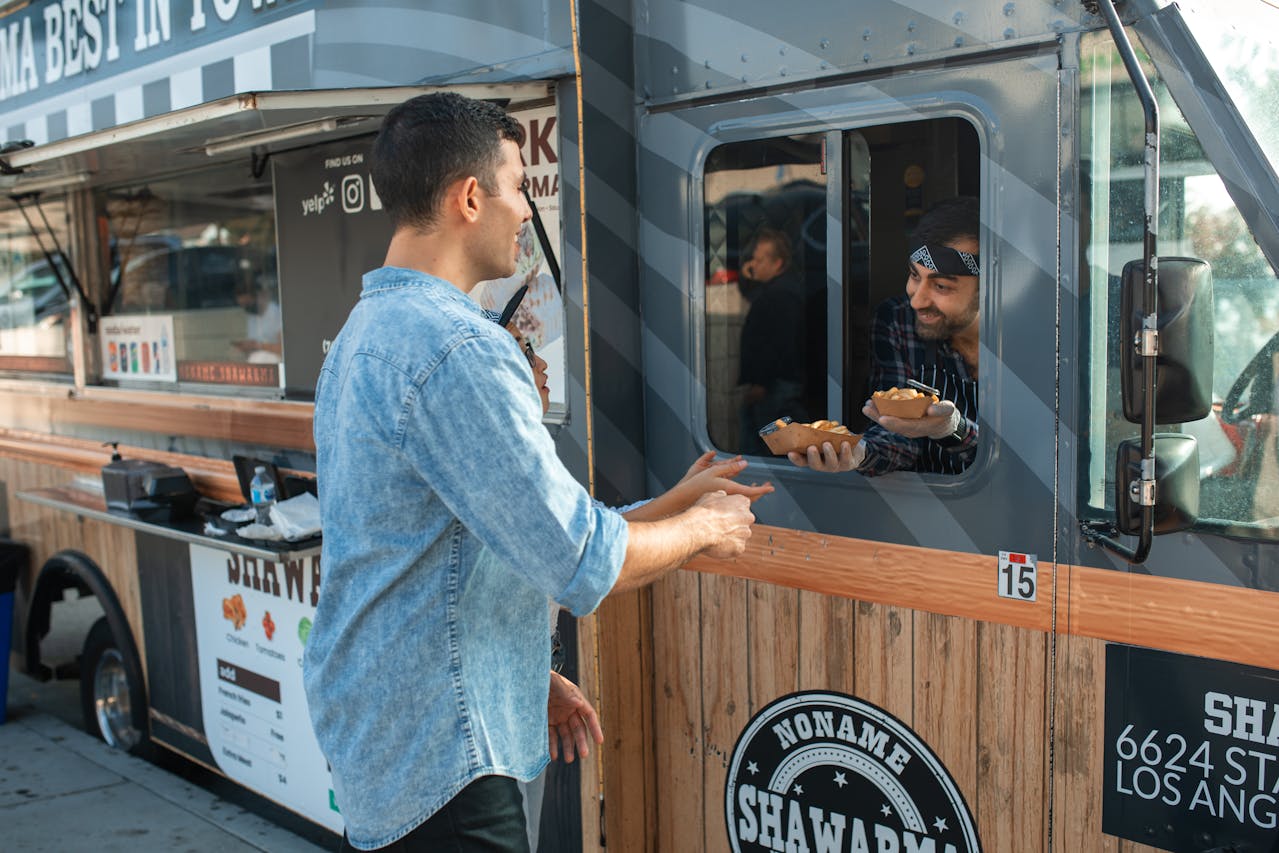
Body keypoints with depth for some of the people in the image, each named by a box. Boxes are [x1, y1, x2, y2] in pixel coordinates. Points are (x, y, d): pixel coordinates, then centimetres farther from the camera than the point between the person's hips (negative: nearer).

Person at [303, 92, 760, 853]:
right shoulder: (457, 349, -23)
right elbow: (583, 561, -24)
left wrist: (530, 677, 18)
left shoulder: (363, 333, 10)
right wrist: (703, 528, -4)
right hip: (437, 756, -10)